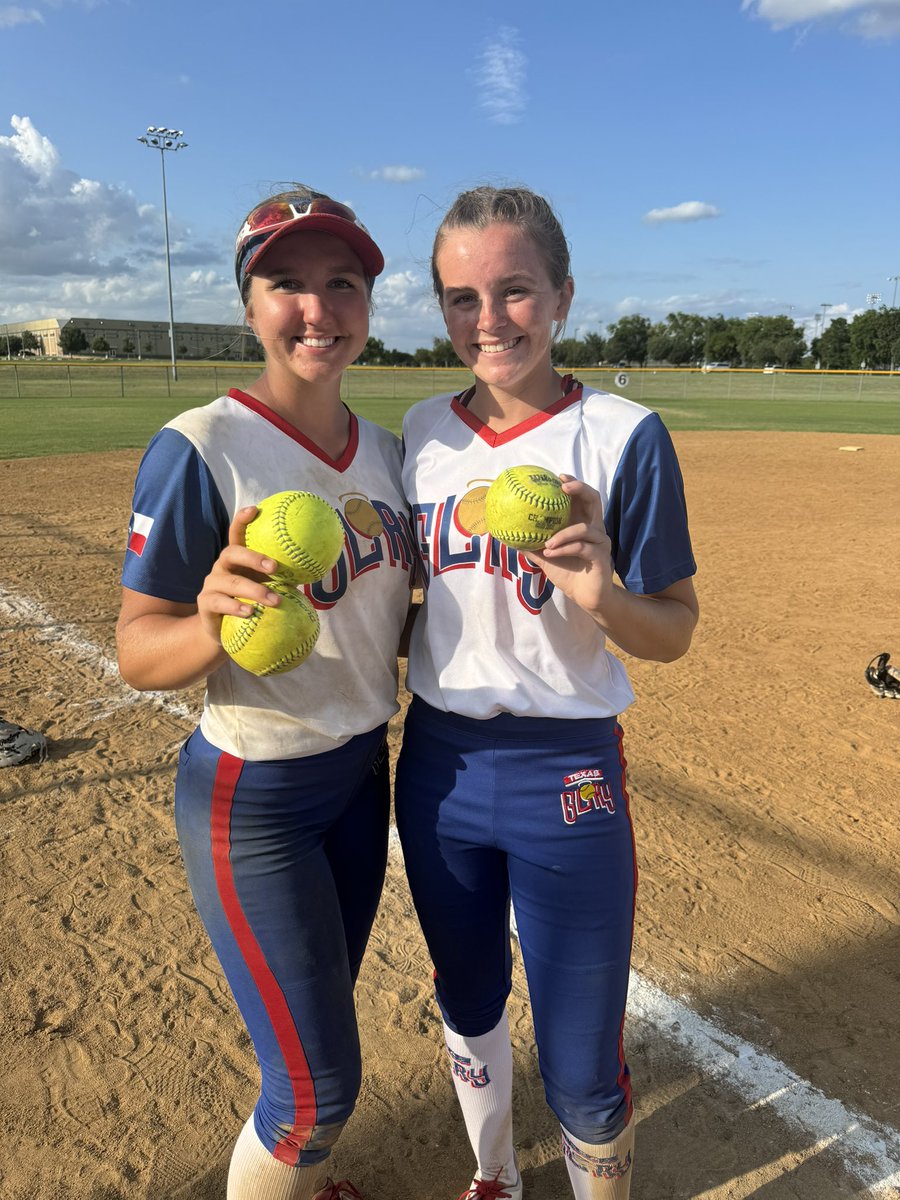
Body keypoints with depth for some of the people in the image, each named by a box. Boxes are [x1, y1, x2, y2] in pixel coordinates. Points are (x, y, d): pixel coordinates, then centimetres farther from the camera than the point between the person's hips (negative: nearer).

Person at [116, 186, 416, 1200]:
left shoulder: (384, 449, 2)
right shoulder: (197, 450, -19)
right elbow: (137, 654, -18)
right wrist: (214, 622, -38)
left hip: (362, 774, 7)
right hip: (250, 800, -6)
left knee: (317, 1027, 26)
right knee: (319, 1085, 5)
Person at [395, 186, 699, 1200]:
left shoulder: (623, 437, -11)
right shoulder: (422, 431, 3)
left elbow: (674, 634, -8)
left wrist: (602, 595, -27)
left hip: (567, 777, -4)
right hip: (436, 766, 5)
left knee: (581, 1070, 8)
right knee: (467, 1005, 25)